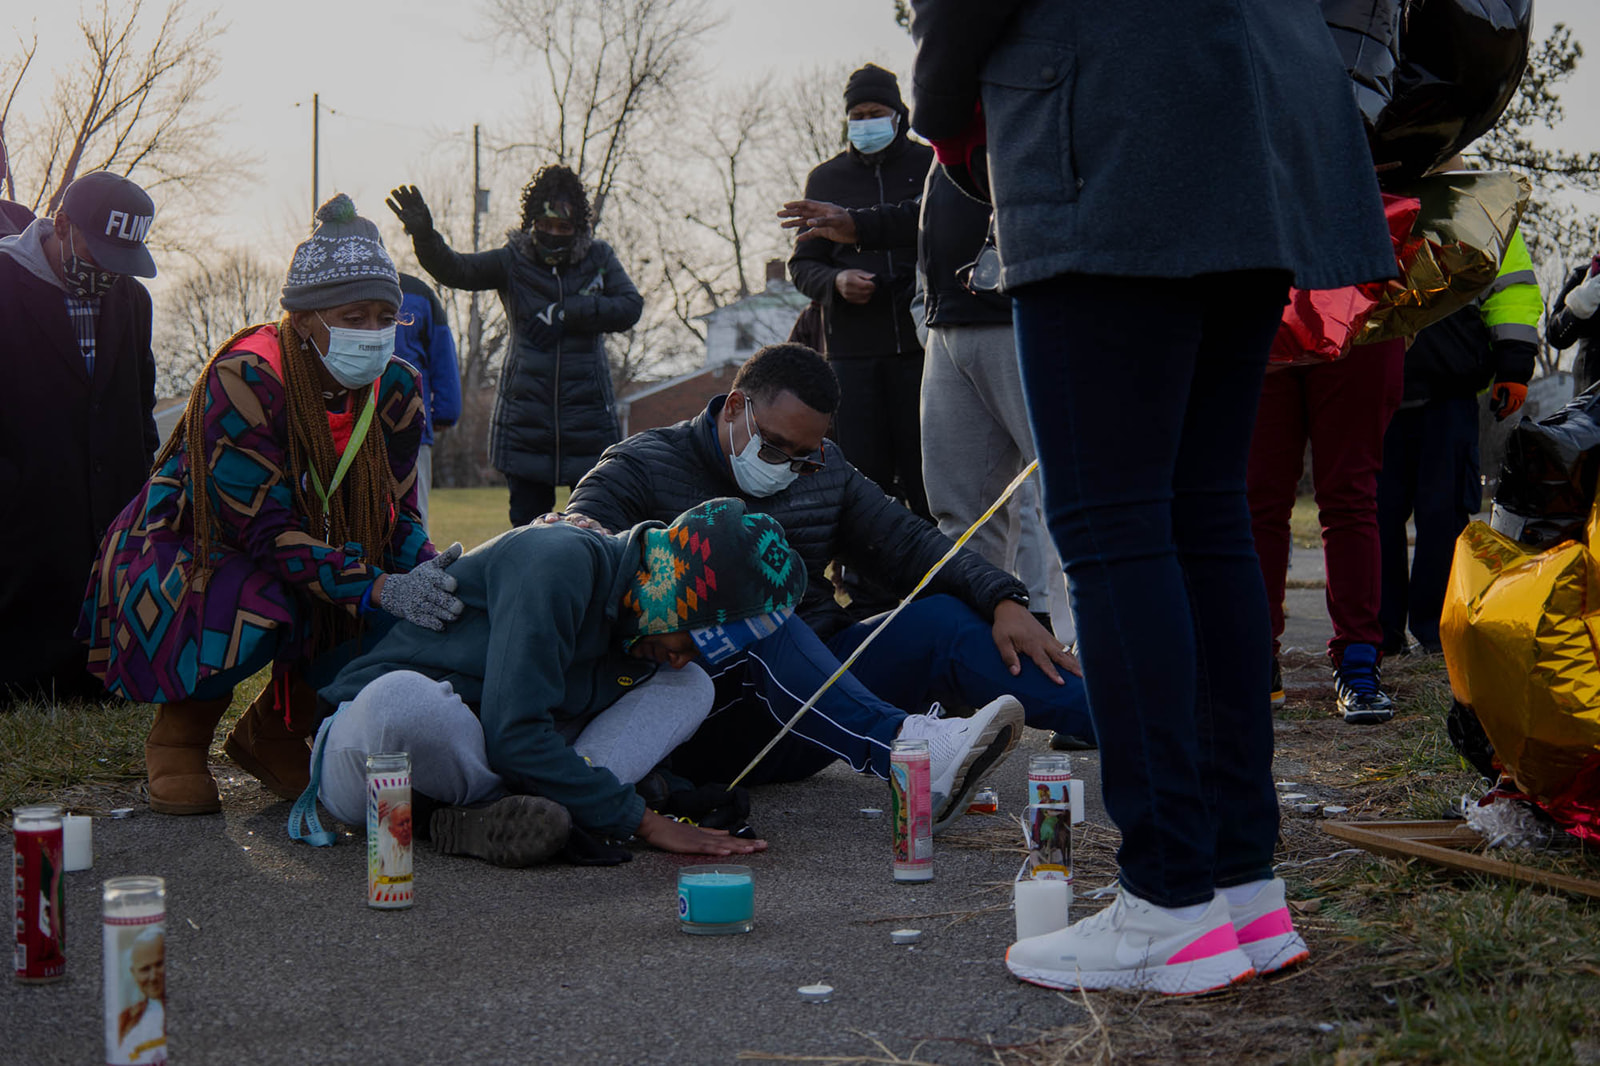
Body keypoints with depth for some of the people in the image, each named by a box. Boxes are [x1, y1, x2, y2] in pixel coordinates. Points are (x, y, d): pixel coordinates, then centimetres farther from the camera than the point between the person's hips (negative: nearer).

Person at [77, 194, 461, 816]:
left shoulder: (396, 387, -9)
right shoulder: (244, 379, -28)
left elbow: (394, 510, -6)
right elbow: (266, 530, -31)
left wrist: (423, 569, -30)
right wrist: (378, 589, -43)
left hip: (310, 550, 6)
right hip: (191, 551, -6)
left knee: (389, 611, -22)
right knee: (256, 609, -38)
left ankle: (272, 731, 6)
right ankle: (178, 734, -5)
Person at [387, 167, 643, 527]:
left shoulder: (599, 259, 6)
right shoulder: (513, 261, 3)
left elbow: (630, 307, -6)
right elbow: (455, 269, -11)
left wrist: (566, 313, -14)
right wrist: (424, 234, -31)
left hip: (588, 415, 0)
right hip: (526, 413, 0)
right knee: (527, 522, 4)